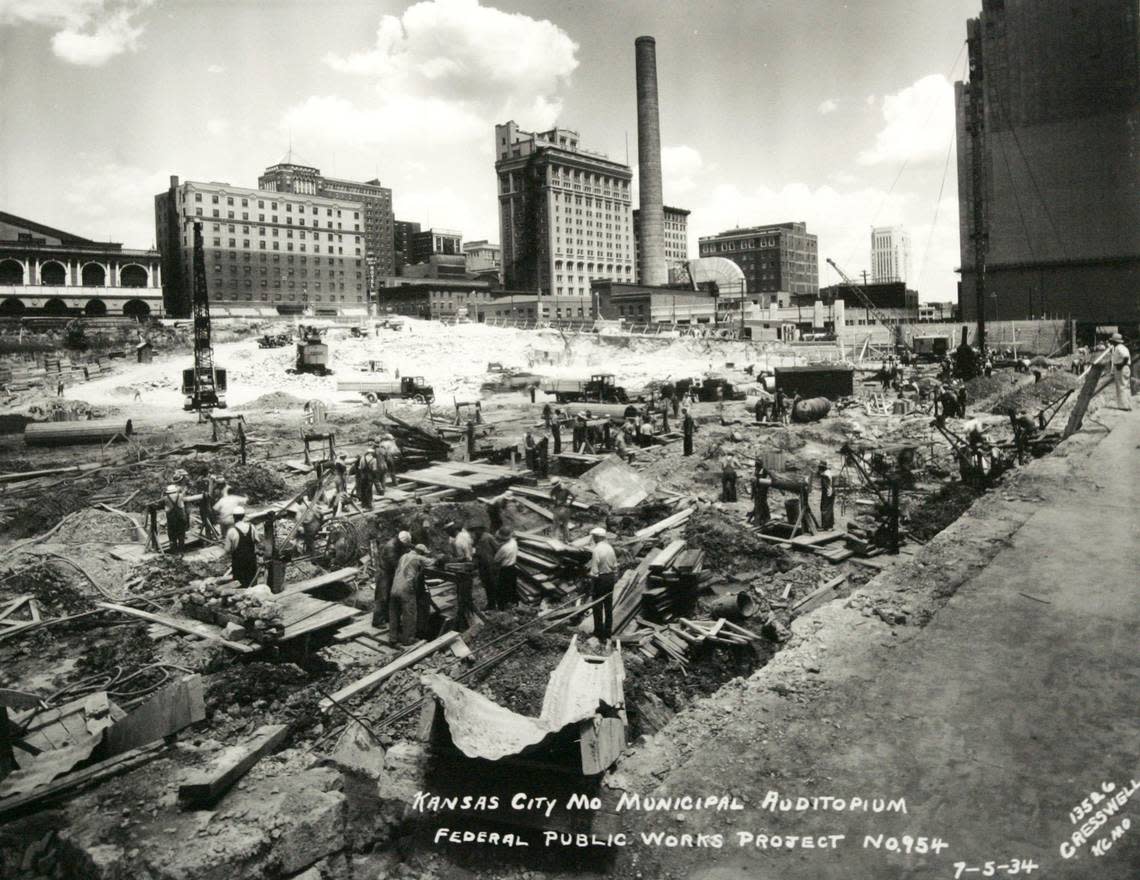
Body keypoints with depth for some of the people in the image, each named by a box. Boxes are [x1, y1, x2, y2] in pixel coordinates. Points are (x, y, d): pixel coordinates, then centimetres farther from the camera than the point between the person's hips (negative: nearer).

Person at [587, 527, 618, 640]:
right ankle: (608, 631, 24)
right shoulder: (610, 548, 2)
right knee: (608, 606, 15)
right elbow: (615, 566, 8)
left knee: (598, 606, 6)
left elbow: (594, 571, -18)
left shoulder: (596, 550, -19)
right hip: (610, 578, 7)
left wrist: (591, 588, -11)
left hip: (600, 579, -7)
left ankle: (600, 632, 13)